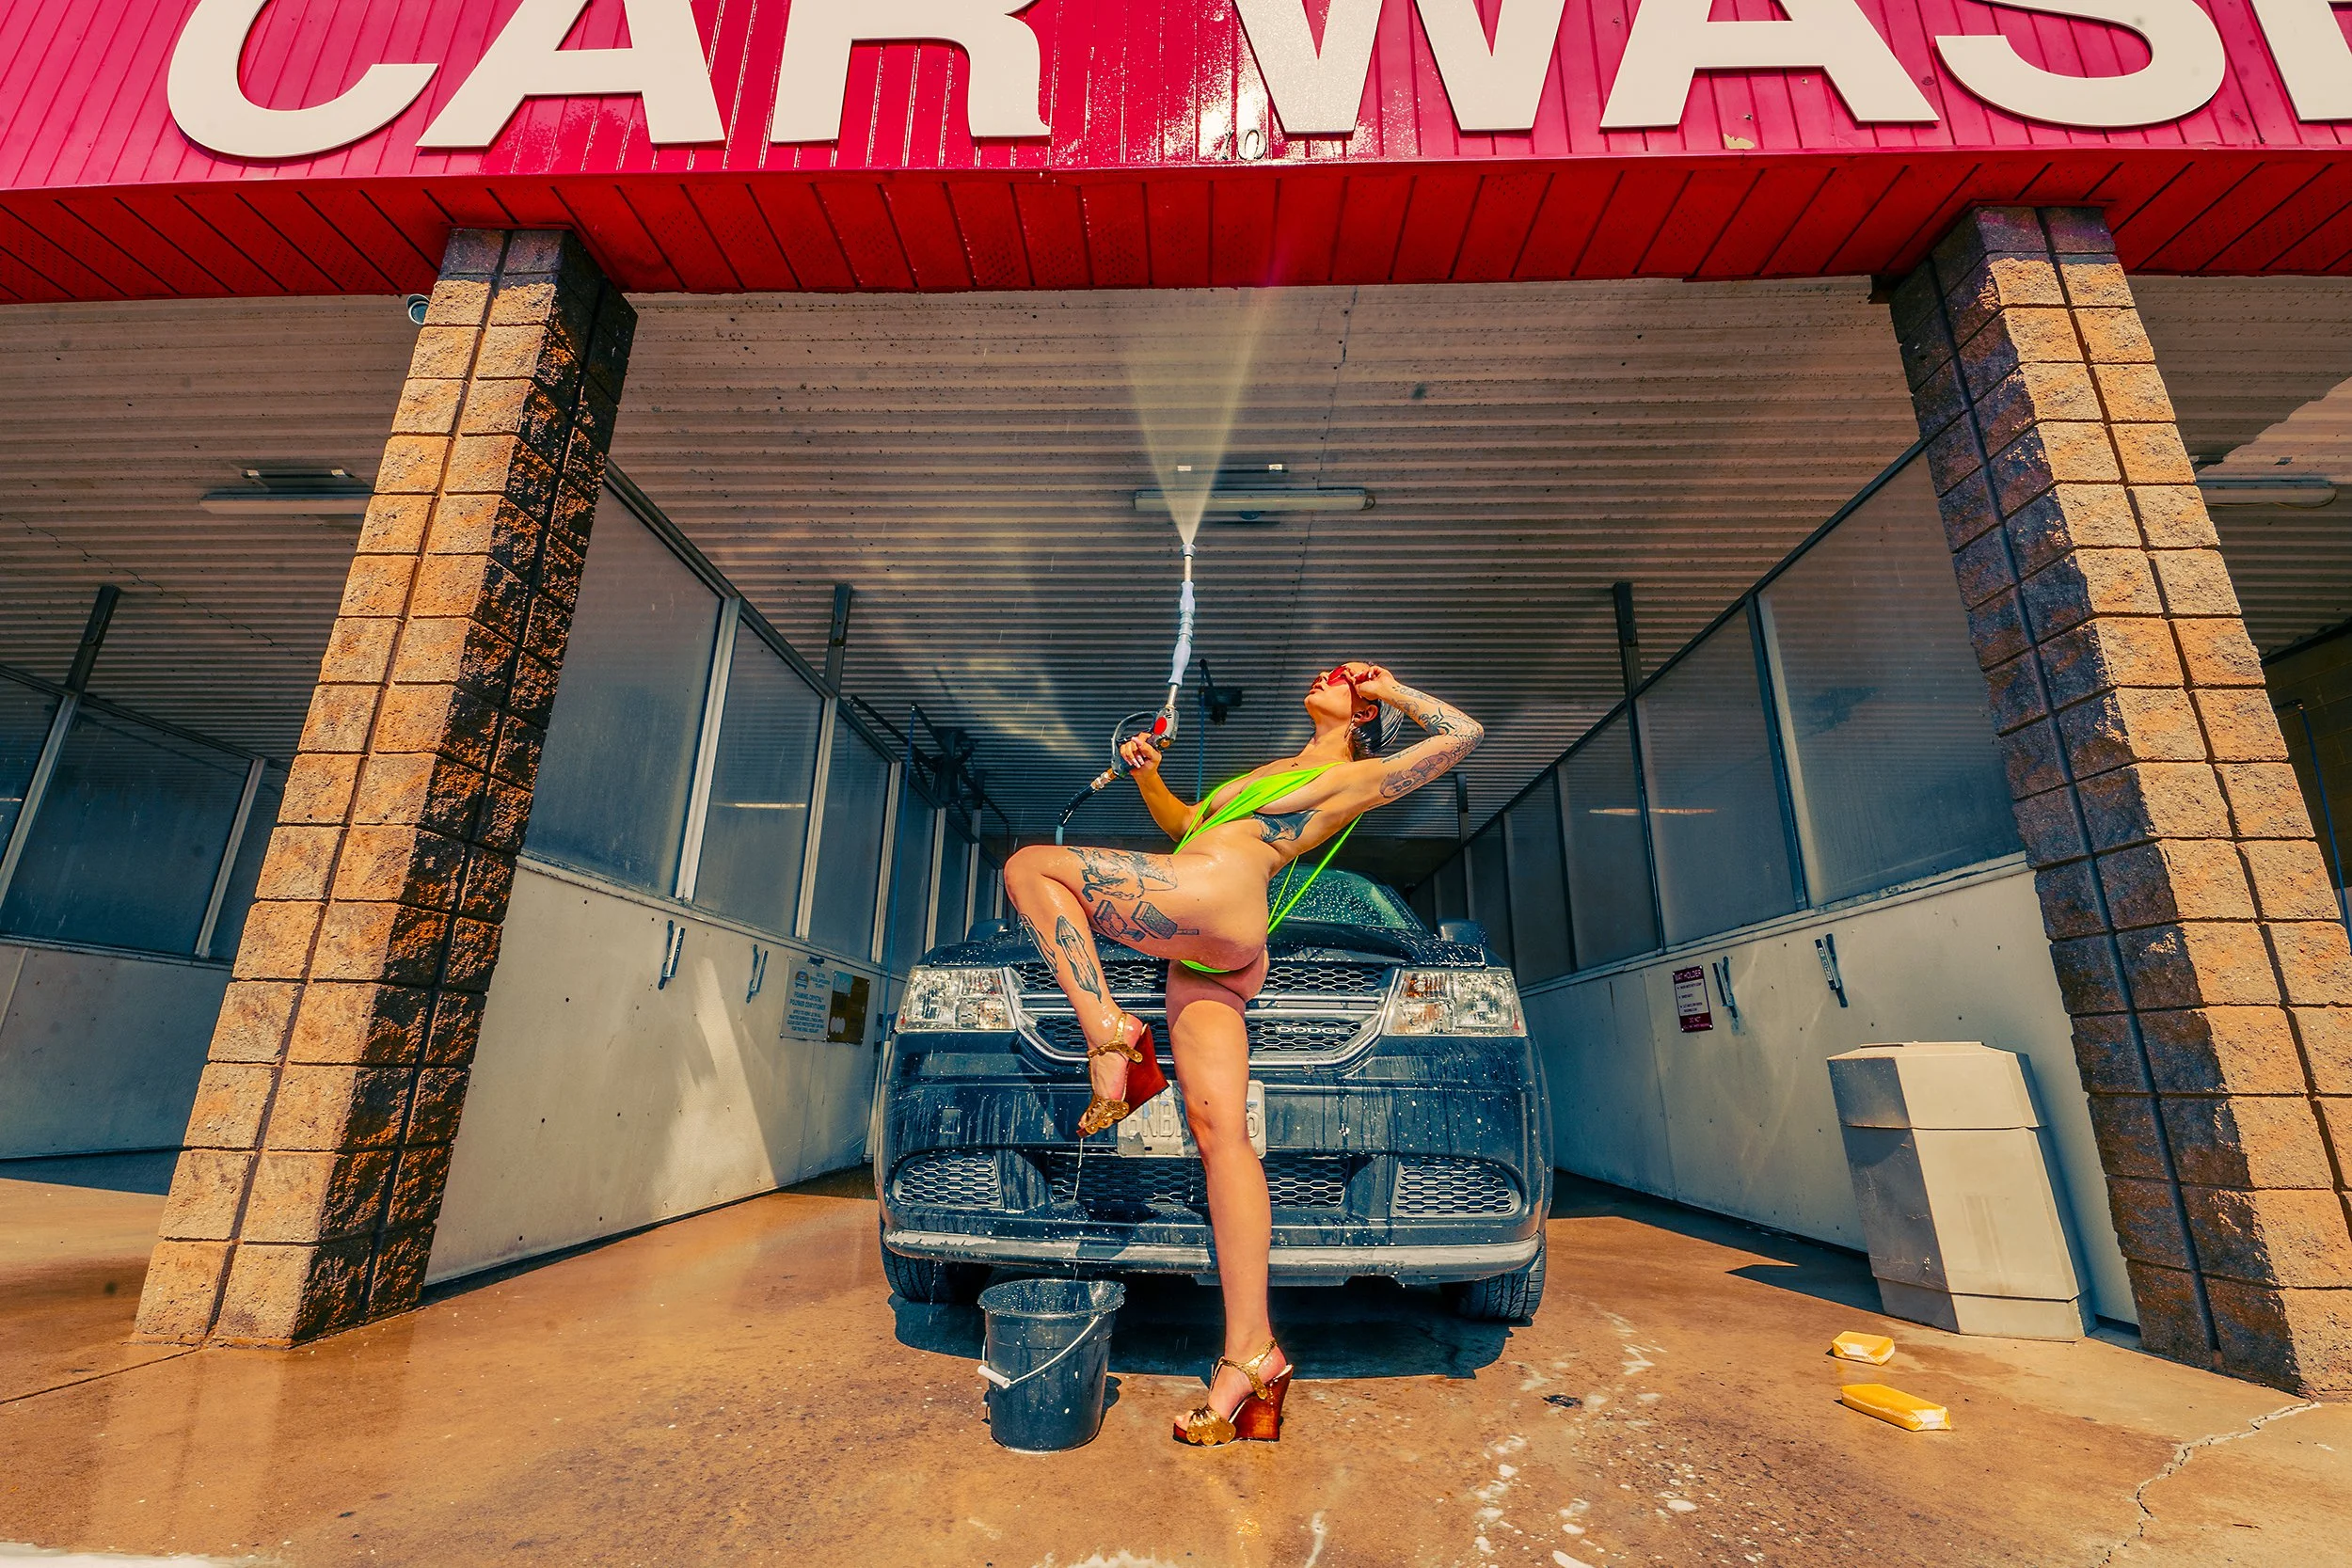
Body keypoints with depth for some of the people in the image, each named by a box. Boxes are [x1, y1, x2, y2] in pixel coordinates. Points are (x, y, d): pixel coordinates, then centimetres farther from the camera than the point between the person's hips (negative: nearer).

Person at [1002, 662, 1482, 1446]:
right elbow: (1182, 823, 37)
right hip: (1206, 959, 8)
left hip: (1217, 898, -8)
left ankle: (1110, 1032, -14)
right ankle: (1251, 1353, -2)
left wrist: (1391, 689, 21)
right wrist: (1148, 776, 19)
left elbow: (1464, 732, 12)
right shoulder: (1272, 771, 34)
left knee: (1030, 864, -5)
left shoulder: (1360, 778, 13)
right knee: (1219, 1132, -3)